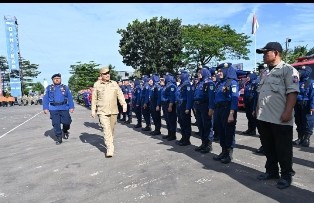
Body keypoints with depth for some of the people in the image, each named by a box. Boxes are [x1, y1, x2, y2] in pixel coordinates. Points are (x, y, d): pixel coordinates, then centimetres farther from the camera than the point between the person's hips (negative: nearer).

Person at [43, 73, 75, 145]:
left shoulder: (65, 87, 11)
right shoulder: (49, 88, 10)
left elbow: (70, 98, 5)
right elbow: (45, 99, 5)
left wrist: (71, 107, -3)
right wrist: (45, 108, -4)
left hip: (64, 108, 0)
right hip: (54, 109, 0)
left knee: (66, 122, -5)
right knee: (56, 124, 2)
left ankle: (65, 131, 29)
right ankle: (59, 138, 15)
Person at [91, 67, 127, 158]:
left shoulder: (114, 83, 9)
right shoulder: (97, 85, 2)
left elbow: (120, 95, 6)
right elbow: (94, 98, 6)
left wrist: (124, 104, -6)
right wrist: (93, 110, 5)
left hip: (114, 111, 3)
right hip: (102, 111, -3)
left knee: (112, 129, 13)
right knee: (106, 129, -11)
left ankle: (109, 142, 36)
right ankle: (110, 148, -9)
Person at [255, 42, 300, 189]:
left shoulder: (288, 70, -7)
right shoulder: (267, 73, 18)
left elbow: (292, 93, -15)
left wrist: (287, 112, -21)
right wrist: (257, 109, 18)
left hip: (280, 119, -8)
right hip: (264, 117, 8)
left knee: (283, 149, 5)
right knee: (268, 147, 16)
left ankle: (286, 175, 21)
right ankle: (271, 171, 31)